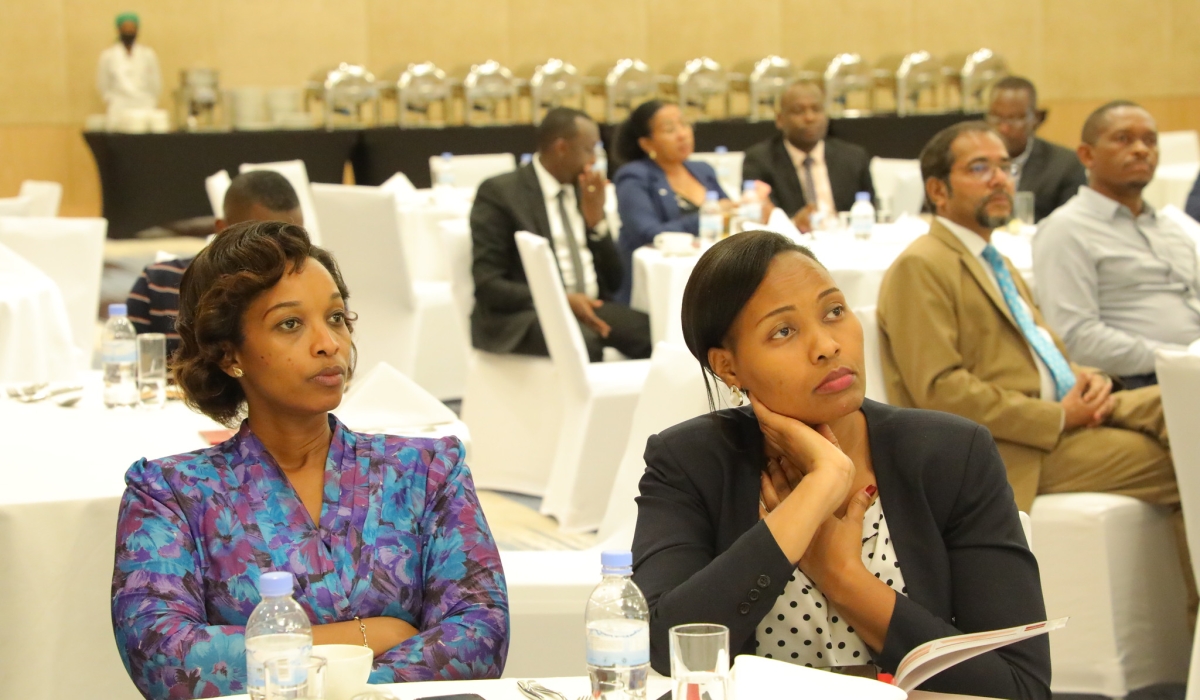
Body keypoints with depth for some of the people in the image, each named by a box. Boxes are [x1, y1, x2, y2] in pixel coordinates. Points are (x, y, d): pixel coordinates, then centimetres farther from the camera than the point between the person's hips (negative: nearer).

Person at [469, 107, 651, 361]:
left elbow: (613, 282, 17)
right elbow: (487, 284, -9)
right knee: (584, 344, -38)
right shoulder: (499, 193, -2)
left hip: (591, 306, 6)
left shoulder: (583, 190, 17)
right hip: (525, 315, -6)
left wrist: (596, 219, 1)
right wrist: (561, 301, -21)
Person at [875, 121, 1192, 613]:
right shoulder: (920, 268, -7)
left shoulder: (996, 264, 24)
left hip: (1061, 415, 9)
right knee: (1175, 460, -20)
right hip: (1010, 453, -9)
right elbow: (939, 389, -16)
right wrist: (1056, 419, -16)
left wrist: (1086, 381, 1)